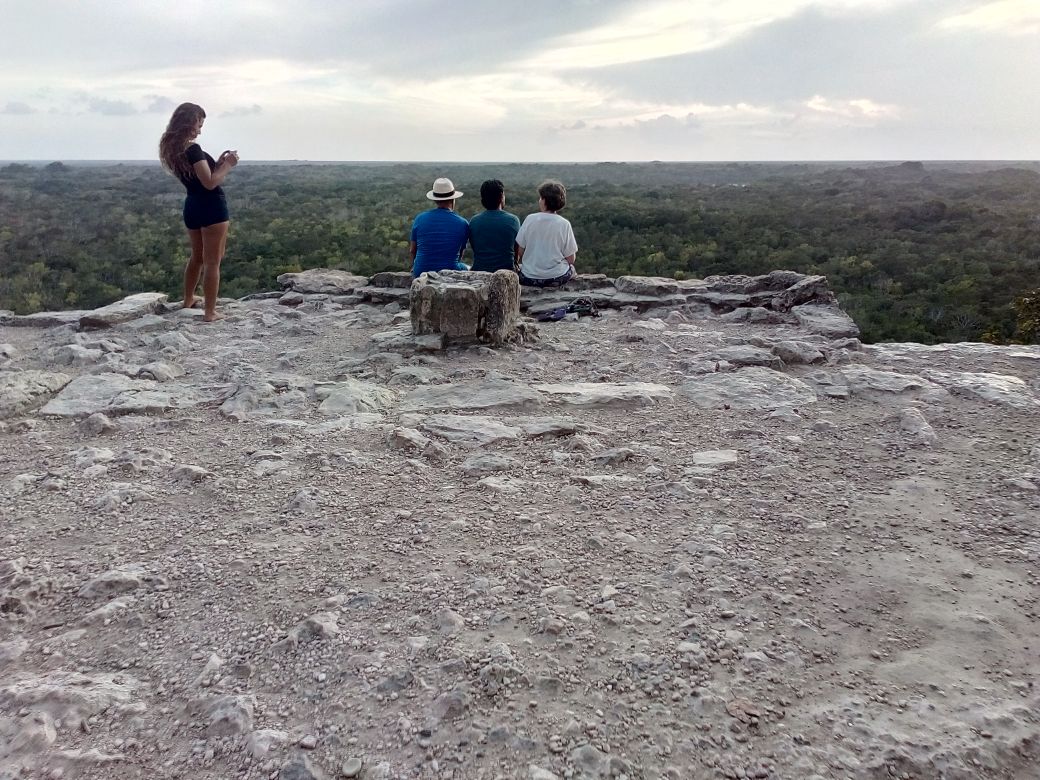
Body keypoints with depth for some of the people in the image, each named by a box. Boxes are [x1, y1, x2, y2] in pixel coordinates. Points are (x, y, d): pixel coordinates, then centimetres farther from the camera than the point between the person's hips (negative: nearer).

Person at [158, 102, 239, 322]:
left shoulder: (173, 149, 9)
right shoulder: (193, 149, -18)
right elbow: (210, 183, -21)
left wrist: (218, 162, 10)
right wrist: (227, 165, -9)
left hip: (192, 207, 9)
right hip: (212, 207, -9)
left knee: (197, 256, 26)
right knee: (213, 262, -1)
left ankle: (188, 301, 38)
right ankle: (210, 312, 1)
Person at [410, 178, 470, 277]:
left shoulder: (420, 219, -3)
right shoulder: (463, 224, -7)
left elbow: (412, 251, 5)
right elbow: (460, 255, 4)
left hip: (421, 273, 2)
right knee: (467, 269, 31)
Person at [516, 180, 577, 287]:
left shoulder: (530, 219, -8)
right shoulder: (564, 224, -10)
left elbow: (520, 252, -3)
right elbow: (571, 259, -7)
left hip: (529, 278, 1)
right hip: (557, 278, 0)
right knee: (571, 267, 32)